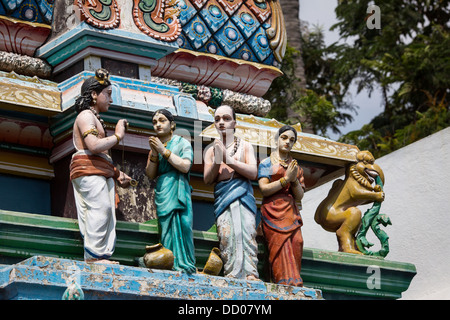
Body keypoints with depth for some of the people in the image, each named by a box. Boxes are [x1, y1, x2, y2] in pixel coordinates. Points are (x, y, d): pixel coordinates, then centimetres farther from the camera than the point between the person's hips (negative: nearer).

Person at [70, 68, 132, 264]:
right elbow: (94, 146, -18)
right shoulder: (86, 116, -2)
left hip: (102, 172, 10)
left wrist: (117, 174, 18)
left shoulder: (95, 119, 30)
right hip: (88, 171, -10)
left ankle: (102, 256, -9)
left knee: (108, 215, -2)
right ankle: (94, 255, -27)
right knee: (100, 208, -22)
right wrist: (117, 136, -6)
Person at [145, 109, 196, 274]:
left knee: (180, 225, -14)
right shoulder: (156, 145, 20)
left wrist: (164, 151, -8)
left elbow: (185, 166, -10)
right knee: (166, 228, -5)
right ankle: (170, 265, -8)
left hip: (178, 190, -4)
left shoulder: (182, 143, 6)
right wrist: (154, 154, -2)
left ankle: (184, 265, -15)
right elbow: (150, 174, 12)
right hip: (161, 191, 4)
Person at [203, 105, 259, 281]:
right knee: (226, 235, -16)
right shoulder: (211, 149, 21)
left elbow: (253, 172, 2)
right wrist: (217, 160, -7)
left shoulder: (245, 146, 16)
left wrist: (229, 159, -6)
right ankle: (232, 276, -24)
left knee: (246, 232, -18)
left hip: (243, 193, -1)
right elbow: (207, 178, 10)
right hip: (222, 196, 1)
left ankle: (250, 274, -29)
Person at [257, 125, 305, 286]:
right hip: (273, 212, -3)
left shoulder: (296, 167, 22)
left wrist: (294, 180, -4)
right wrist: (286, 179, -8)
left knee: (297, 242, -16)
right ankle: (287, 283, -22)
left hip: (291, 213, 4)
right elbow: (264, 189, -4)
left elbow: (299, 196, 14)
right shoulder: (266, 163, 10)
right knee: (281, 248, -18)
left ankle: (294, 289, -18)